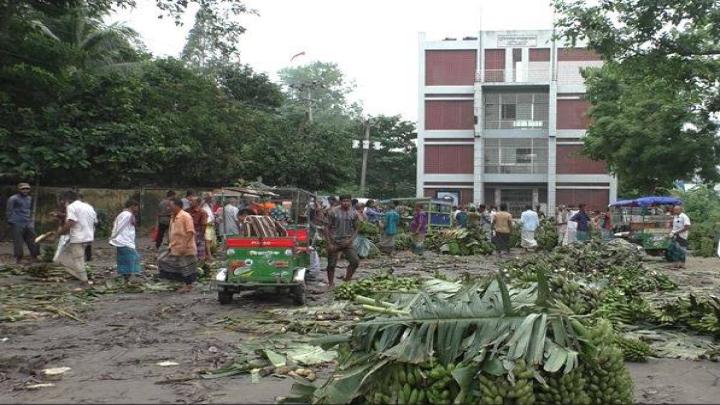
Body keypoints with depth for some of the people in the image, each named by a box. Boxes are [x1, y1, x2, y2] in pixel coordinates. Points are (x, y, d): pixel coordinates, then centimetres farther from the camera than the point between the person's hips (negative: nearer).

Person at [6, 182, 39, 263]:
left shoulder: (29, 198, 15)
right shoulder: (13, 199, -5)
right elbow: (9, 211, -6)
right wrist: (11, 221, -9)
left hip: (28, 223, 6)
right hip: (17, 223, -6)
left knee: (32, 241, 7)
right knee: (18, 242, -1)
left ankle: (34, 257, 14)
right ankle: (19, 258, 8)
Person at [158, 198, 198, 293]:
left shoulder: (185, 216, -15)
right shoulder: (173, 217, 12)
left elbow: (190, 232, -21)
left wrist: (185, 244, -27)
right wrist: (171, 244, 17)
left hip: (185, 248, -10)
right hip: (175, 247, 10)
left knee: (186, 267, 0)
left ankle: (189, 285, 14)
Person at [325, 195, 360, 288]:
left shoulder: (354, 213, 2)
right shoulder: (333, 212, -5)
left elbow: (356, 229, 8)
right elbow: (327, 228, -3)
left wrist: (350, 240, -8)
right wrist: (329, 243, -9)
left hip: (347, 242, 2)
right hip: (334, 242, -2)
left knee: (355, 261, -9)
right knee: (331, 264, 1)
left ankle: (347, 279, 10)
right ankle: (331, 283, 19)